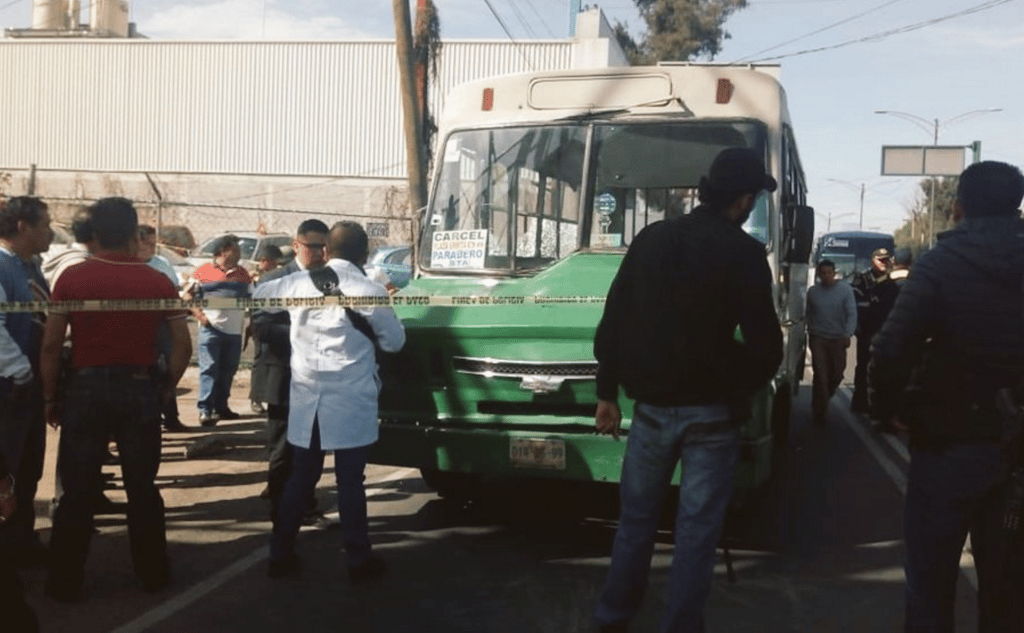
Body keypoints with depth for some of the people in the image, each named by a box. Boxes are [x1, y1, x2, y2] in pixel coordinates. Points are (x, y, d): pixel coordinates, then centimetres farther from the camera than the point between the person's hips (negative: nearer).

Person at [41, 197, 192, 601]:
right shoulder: (157, 282, -3)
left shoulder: (72, 278, -5)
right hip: (139, 389, 1)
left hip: (85, 388, -1)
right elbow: (183, 345, -4)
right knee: (142, 487, 11)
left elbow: (50, 345, -6)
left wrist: (50, 397, 4)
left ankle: (65, 581, 16)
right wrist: (165, 388, 8)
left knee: (77, 490, 8)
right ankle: (153, 574, 21)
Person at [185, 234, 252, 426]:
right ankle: (205, 410, -6)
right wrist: (199, 315, -8)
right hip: (211, 328, -5)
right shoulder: (204, 272, 0)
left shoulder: (242, 273, 13)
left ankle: (221, 407, 21)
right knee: (209, 369, -7)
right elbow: (187, 294, 3)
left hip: (235, 330, 5)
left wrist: (247, 322, 12)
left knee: (228, 370, 10)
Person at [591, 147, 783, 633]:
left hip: (651, 406, 4)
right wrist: (740, 385, 8)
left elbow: (612, 324, 7)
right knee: (697, 527, 6)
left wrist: (607, 393, 13)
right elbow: (764, 344, -12)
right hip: (710, 412, -4)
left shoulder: (650, 239, 5)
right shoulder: (743, 253, -9)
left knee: (636, 516, 17)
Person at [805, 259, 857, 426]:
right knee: (821, 376, -7)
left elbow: (852, 314, -6)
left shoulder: (845, 289, -3)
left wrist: (847, 334, -17)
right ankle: (820, 413, 0)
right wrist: (810, 332, 10)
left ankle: (822, 401, 35)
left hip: (838, 339, 0)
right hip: (818, 339, 0)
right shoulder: (812, 291, 4)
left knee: (836, 374, 8)